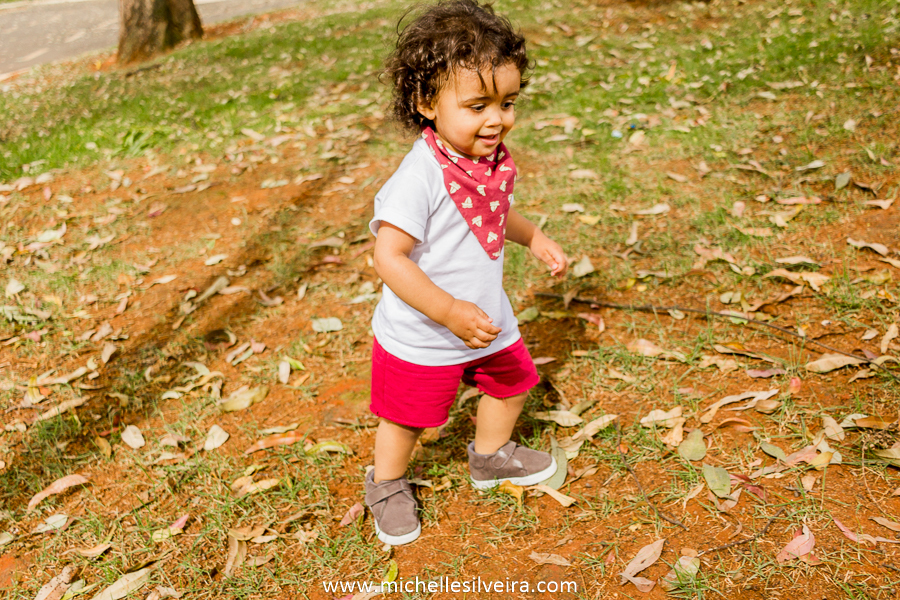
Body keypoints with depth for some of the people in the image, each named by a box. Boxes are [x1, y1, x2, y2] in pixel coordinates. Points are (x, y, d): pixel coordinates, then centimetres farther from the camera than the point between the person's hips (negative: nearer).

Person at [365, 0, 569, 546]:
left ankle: (490, 456, 53)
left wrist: (536, 239, 10)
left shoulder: (495, 160, -4)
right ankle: (387, 485, 42)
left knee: (512, 381, 25)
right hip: (420, 335, -7)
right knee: (407, 418, 12)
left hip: (487, 317, 7)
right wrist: (449, 311, -35)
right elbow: (389, 258, -31)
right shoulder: (421, 175, -31)